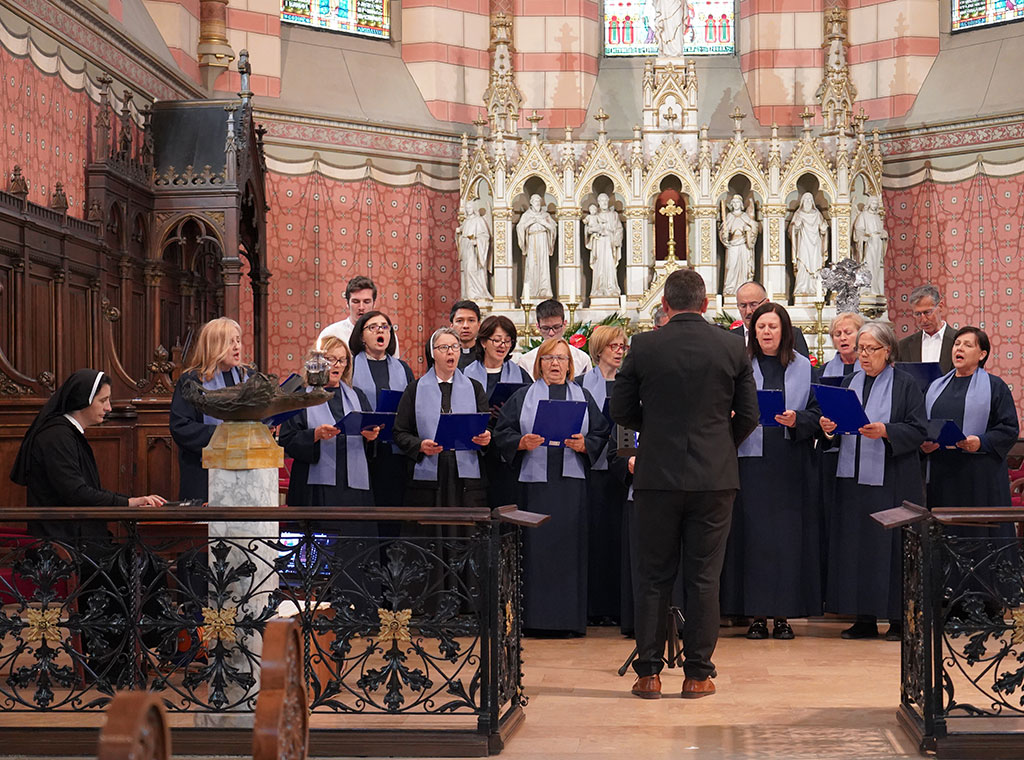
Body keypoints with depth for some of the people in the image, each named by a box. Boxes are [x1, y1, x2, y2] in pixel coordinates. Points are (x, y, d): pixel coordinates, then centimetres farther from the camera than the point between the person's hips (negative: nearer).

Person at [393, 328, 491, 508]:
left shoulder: (474, 388, 15)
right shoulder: (416, 389, 10)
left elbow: (489, 428, 11)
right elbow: (400, 433, 6)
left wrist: (485, 438, -12)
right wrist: (420, 446, -13)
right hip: (427, 478, -1)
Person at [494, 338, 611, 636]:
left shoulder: (583, 397, 15)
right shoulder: (523, 397, 12)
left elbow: (601, 435, 9)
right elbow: (502, 434, 6)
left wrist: (584, 444, -10)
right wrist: (521, 443, -13)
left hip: (572, 481, 1)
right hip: (534, 480, -1)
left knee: (569, 547, -2)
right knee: (537, 547, -4)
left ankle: (569, 617, 2)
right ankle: (537, 617, 0)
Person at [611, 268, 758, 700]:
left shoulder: (644, 347, -5)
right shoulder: (732, 348, -1)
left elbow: (621, 411, 2)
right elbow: (748, 416, 3)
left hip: (657, 475, -1)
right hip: (715, 477, 1)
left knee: (653, 576, 8)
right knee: (704, 578, 6)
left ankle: (648, 673, 9)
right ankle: (698, 674, 9)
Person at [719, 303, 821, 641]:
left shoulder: (803, 367, 9)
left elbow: (815, 412, 6)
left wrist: (796, 420, -12)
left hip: (790, 464, 1)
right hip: (751, 460, -1)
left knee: (788, 535, 0)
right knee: (752, 534, -3)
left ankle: (783, 614, 7)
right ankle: (756, 615, 4)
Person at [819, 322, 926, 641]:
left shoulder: (905, 384, 1)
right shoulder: (849, 382, 15)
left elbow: (918, 430, -6)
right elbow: (838, 431, 16)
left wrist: (885, 432, -20)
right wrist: (830, 427, -6)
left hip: (891, 479, -5)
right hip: (853, 477, 5)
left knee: (891, 544, -4)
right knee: (855, 544, 3)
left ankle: (898, 618, 4)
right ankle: (865, 618, 9)